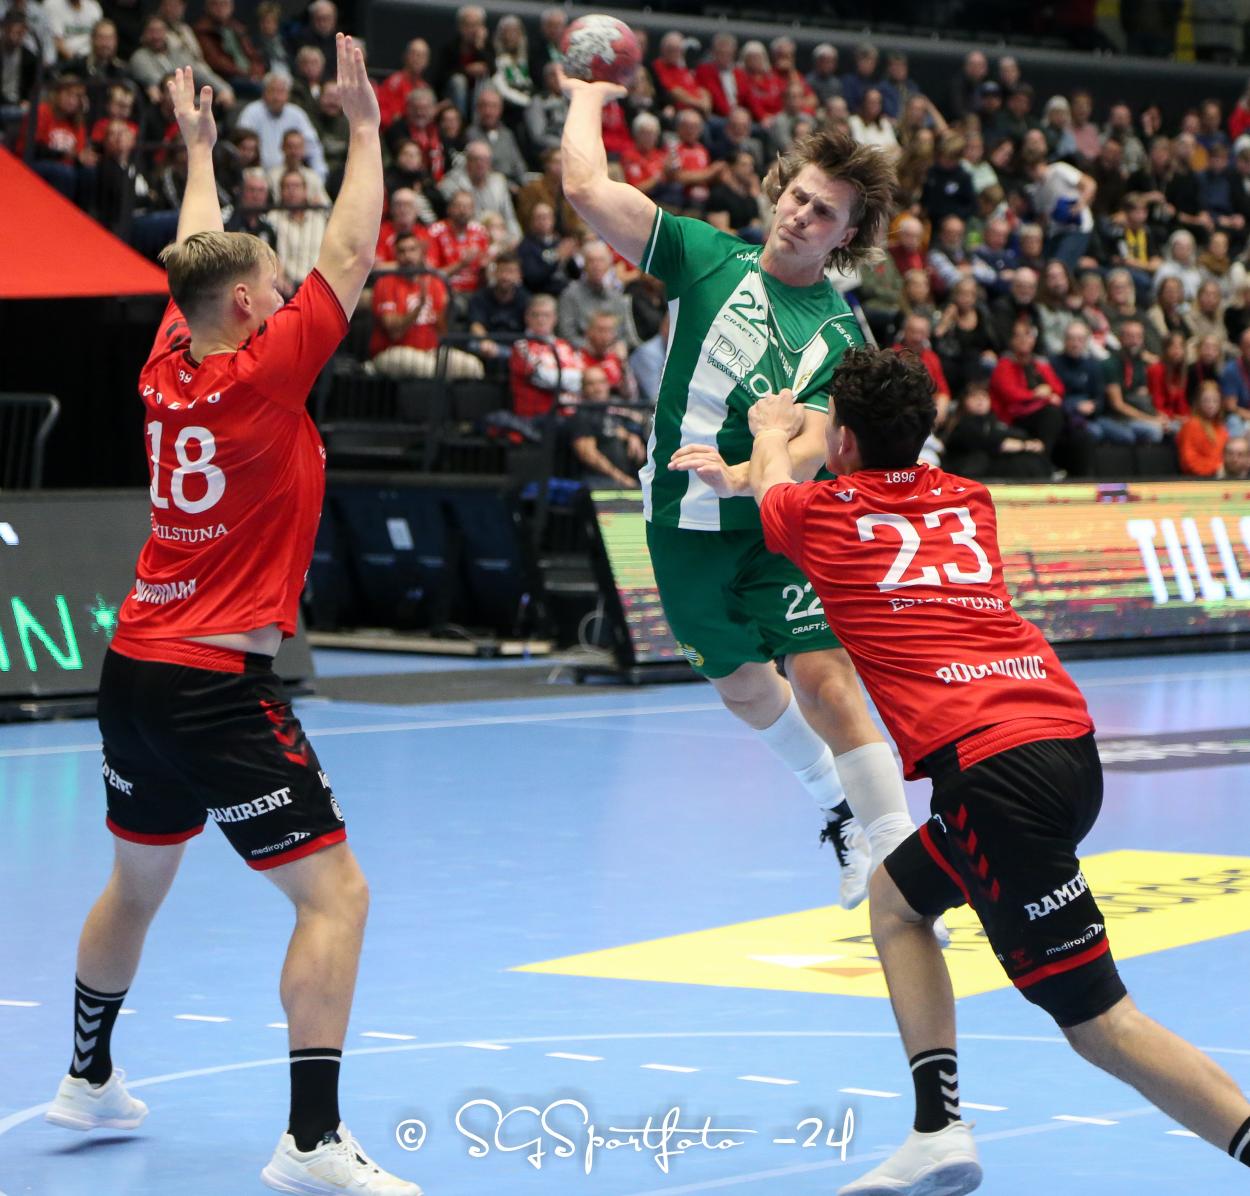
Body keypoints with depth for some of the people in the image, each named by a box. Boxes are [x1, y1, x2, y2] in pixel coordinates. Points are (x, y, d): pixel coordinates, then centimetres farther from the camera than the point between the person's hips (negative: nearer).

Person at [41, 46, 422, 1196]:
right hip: (219, 684, -9)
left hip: (135, 670, 9)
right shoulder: (260, 375, -13)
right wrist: (364, 126, -2)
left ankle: (90, 1079, 41)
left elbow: (200, 263, 25)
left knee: (137, 882, 26)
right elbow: (350, 258, -9)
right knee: (336, 892, -9)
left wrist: (200, 149, 36)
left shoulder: (169, 366, 6)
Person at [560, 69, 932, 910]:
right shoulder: (707, 256, -3)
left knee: (824, 681, -16)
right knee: (741, 684, 15)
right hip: (687, 523, 3)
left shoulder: (842, 334, -6)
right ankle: (836, 809, 41)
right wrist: (587, 97, 0)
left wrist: (742, 476, -35)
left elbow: (811, 448, -17)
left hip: (780, 524, -3)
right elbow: (587, 189, -9)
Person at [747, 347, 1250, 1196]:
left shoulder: (820, 514, 8)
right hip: (1070, 737, 7)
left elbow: (773, 485, 35)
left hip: (992, 767, -7)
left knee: (1098, 1021, -8)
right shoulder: (969, 504, 23)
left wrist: (773, 429, 57)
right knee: (896, 899, 25)